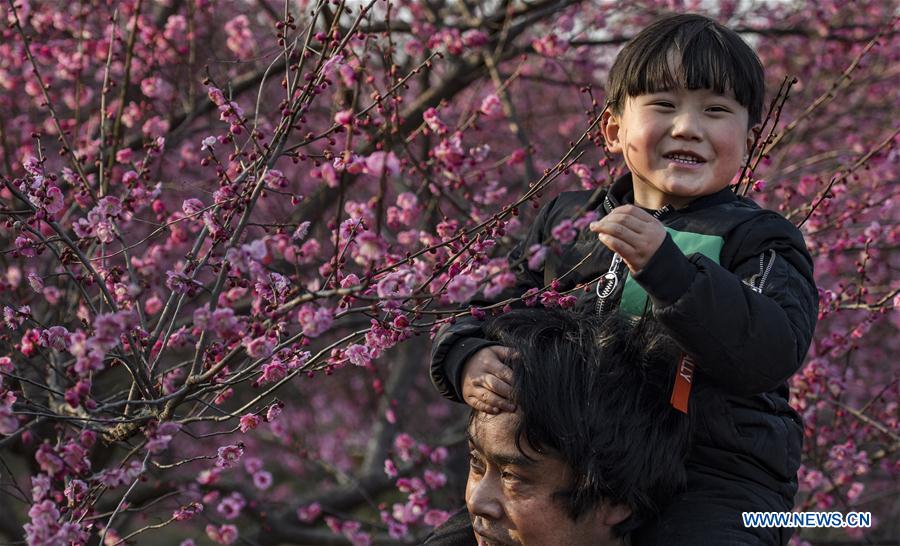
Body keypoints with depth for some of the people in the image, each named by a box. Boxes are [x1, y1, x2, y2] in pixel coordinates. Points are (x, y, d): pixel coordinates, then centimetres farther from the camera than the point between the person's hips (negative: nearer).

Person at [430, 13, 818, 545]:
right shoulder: (565, 219, 13)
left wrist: (665, 265, -27)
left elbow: (771, 353, -18)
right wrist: (468, 361, -10)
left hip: (713, 475, -4)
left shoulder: (759, 239, 0)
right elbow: (482, 313, 15)